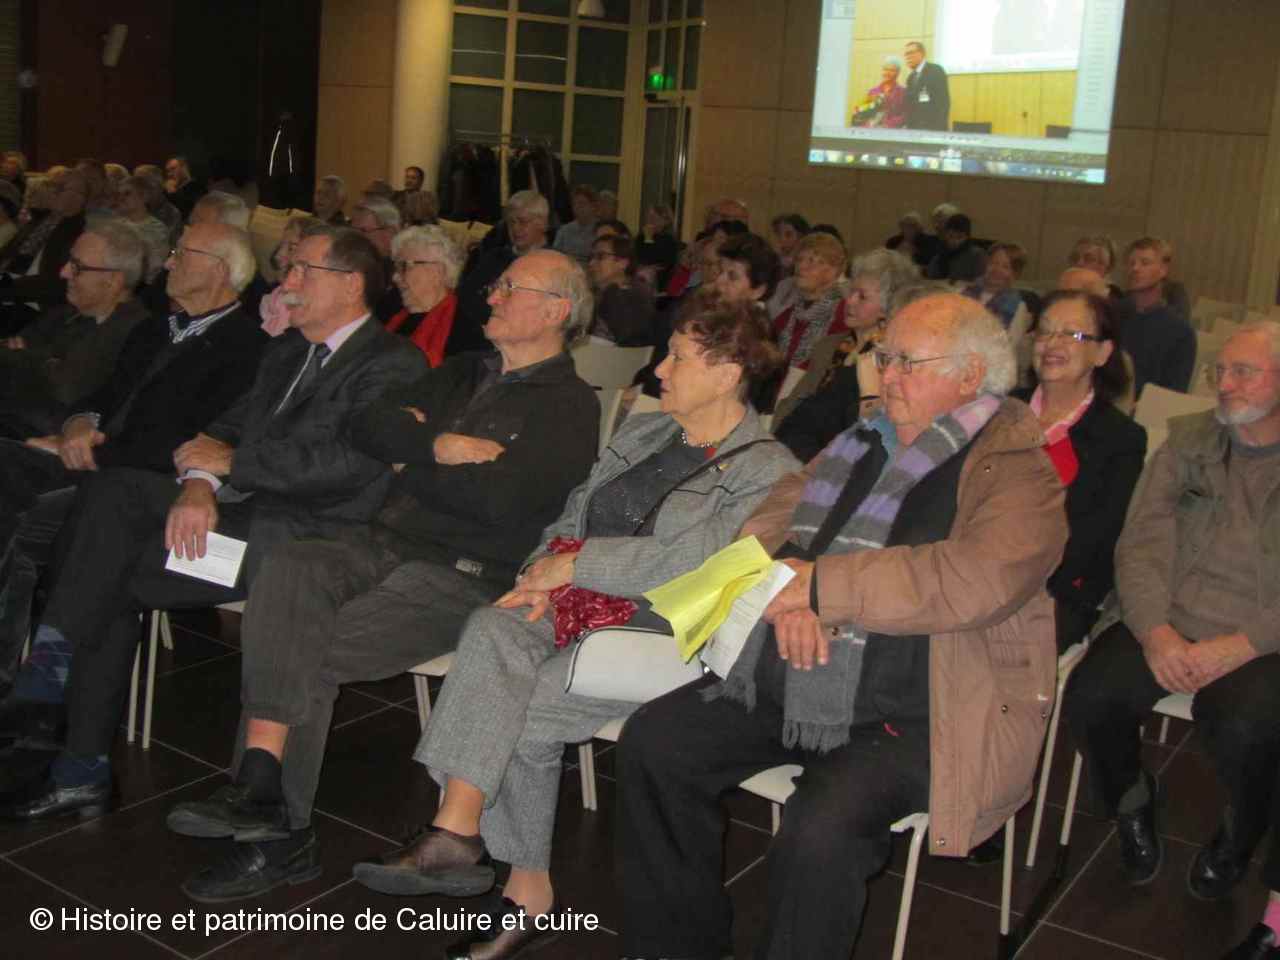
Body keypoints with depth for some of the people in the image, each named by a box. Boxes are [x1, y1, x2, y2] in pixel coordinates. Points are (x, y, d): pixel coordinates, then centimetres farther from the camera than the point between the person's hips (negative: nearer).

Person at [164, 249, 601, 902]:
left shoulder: (569, 406, -1)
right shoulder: (462, 375, 23)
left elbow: (498, 499, -16)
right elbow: (369, 428, 10)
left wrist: (409, 460, -2)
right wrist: (437, 447, -8)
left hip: (463, 578, -6)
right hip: (386, 547, 6)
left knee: (308, 655, -23)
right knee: (288, 568, -25)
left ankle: (277, 832, -8)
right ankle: (259, 788, -28)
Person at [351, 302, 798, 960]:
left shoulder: (766, 471, -4)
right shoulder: (641, 431, 20)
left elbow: (694, 560, -17)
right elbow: (573, 515, 20)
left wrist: (575, 564, -12)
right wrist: (541, 576, 0)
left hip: (659, 630, -6)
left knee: (517, 716, -26)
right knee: (493, 630, -27)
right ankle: (478, 850, -32)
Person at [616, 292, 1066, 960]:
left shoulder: (1018, 471, -8)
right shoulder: (865, 443, 15)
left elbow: (977, 580, -25)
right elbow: (769, 522, 12)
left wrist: (817, 585, -21)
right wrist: (785, 586, -13)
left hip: (912, 718, -7)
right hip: (790, 685, 7)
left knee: (819, 830, -31)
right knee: (650, 743, -5)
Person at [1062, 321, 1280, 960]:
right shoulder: (1188, 440, 12)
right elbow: (1141, 542, 4)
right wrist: (1156, 630, -12)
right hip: (1166, 625, 3)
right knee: (1091, 697, -23)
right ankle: (1133, 807, 11)